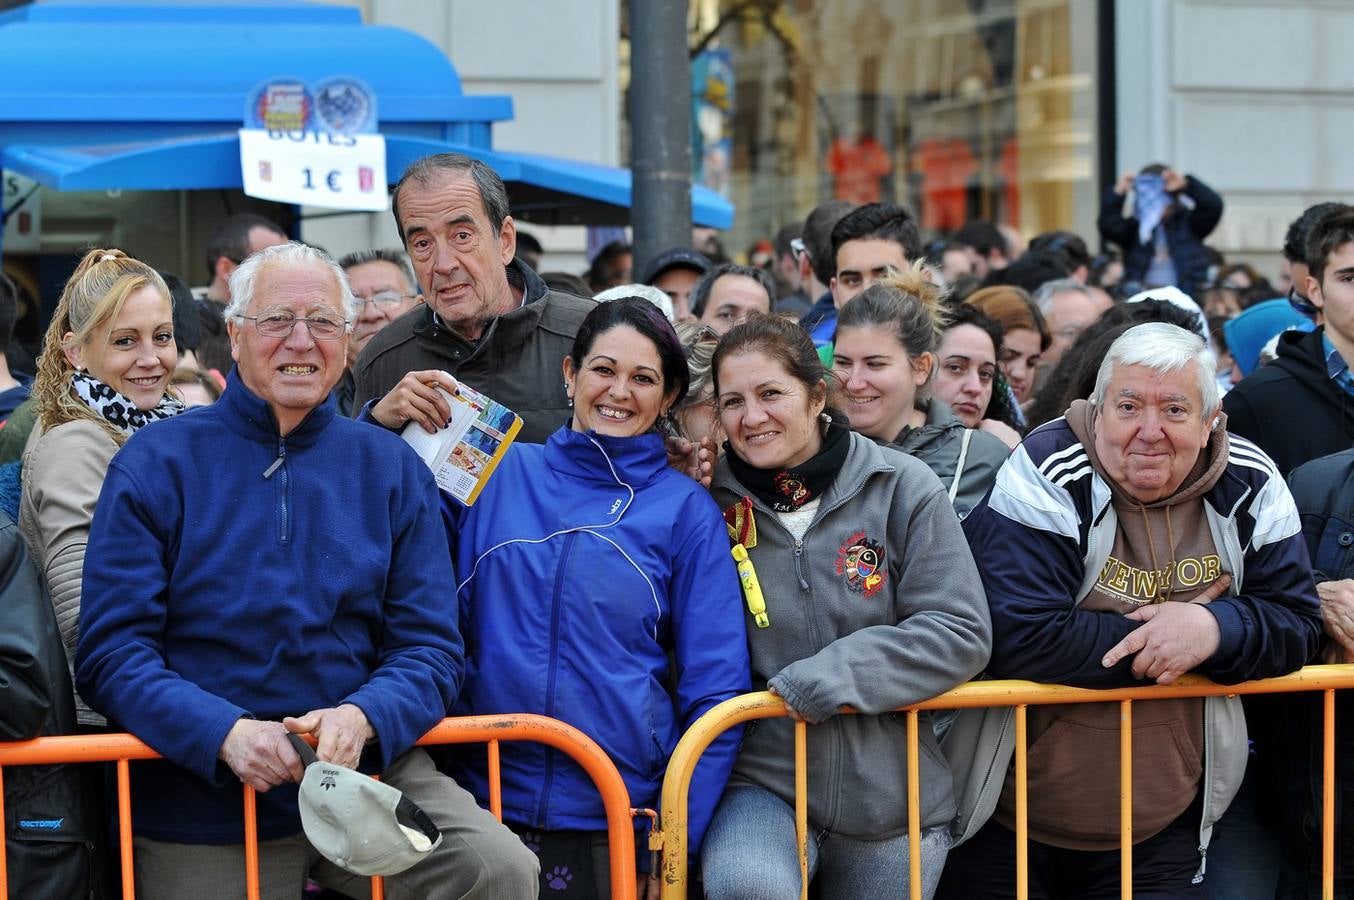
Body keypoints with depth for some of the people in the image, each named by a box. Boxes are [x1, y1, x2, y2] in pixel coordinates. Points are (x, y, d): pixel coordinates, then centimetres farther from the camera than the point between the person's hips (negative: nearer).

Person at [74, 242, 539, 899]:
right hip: (202, 808, -1)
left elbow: (431, 646, 3)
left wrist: (361, 718, -19)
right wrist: (228, 733, -24)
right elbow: (111, 653, -7)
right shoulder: (155, 464, 0)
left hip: (362, 771, 2)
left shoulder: (392, 468, 7)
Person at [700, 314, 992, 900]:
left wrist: (829, 676, -15)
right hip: (763, 784, -1)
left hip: (892, 799, 1)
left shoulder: (903, 487, -3)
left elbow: (960, 633, -7)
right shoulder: (714, 503, 0)